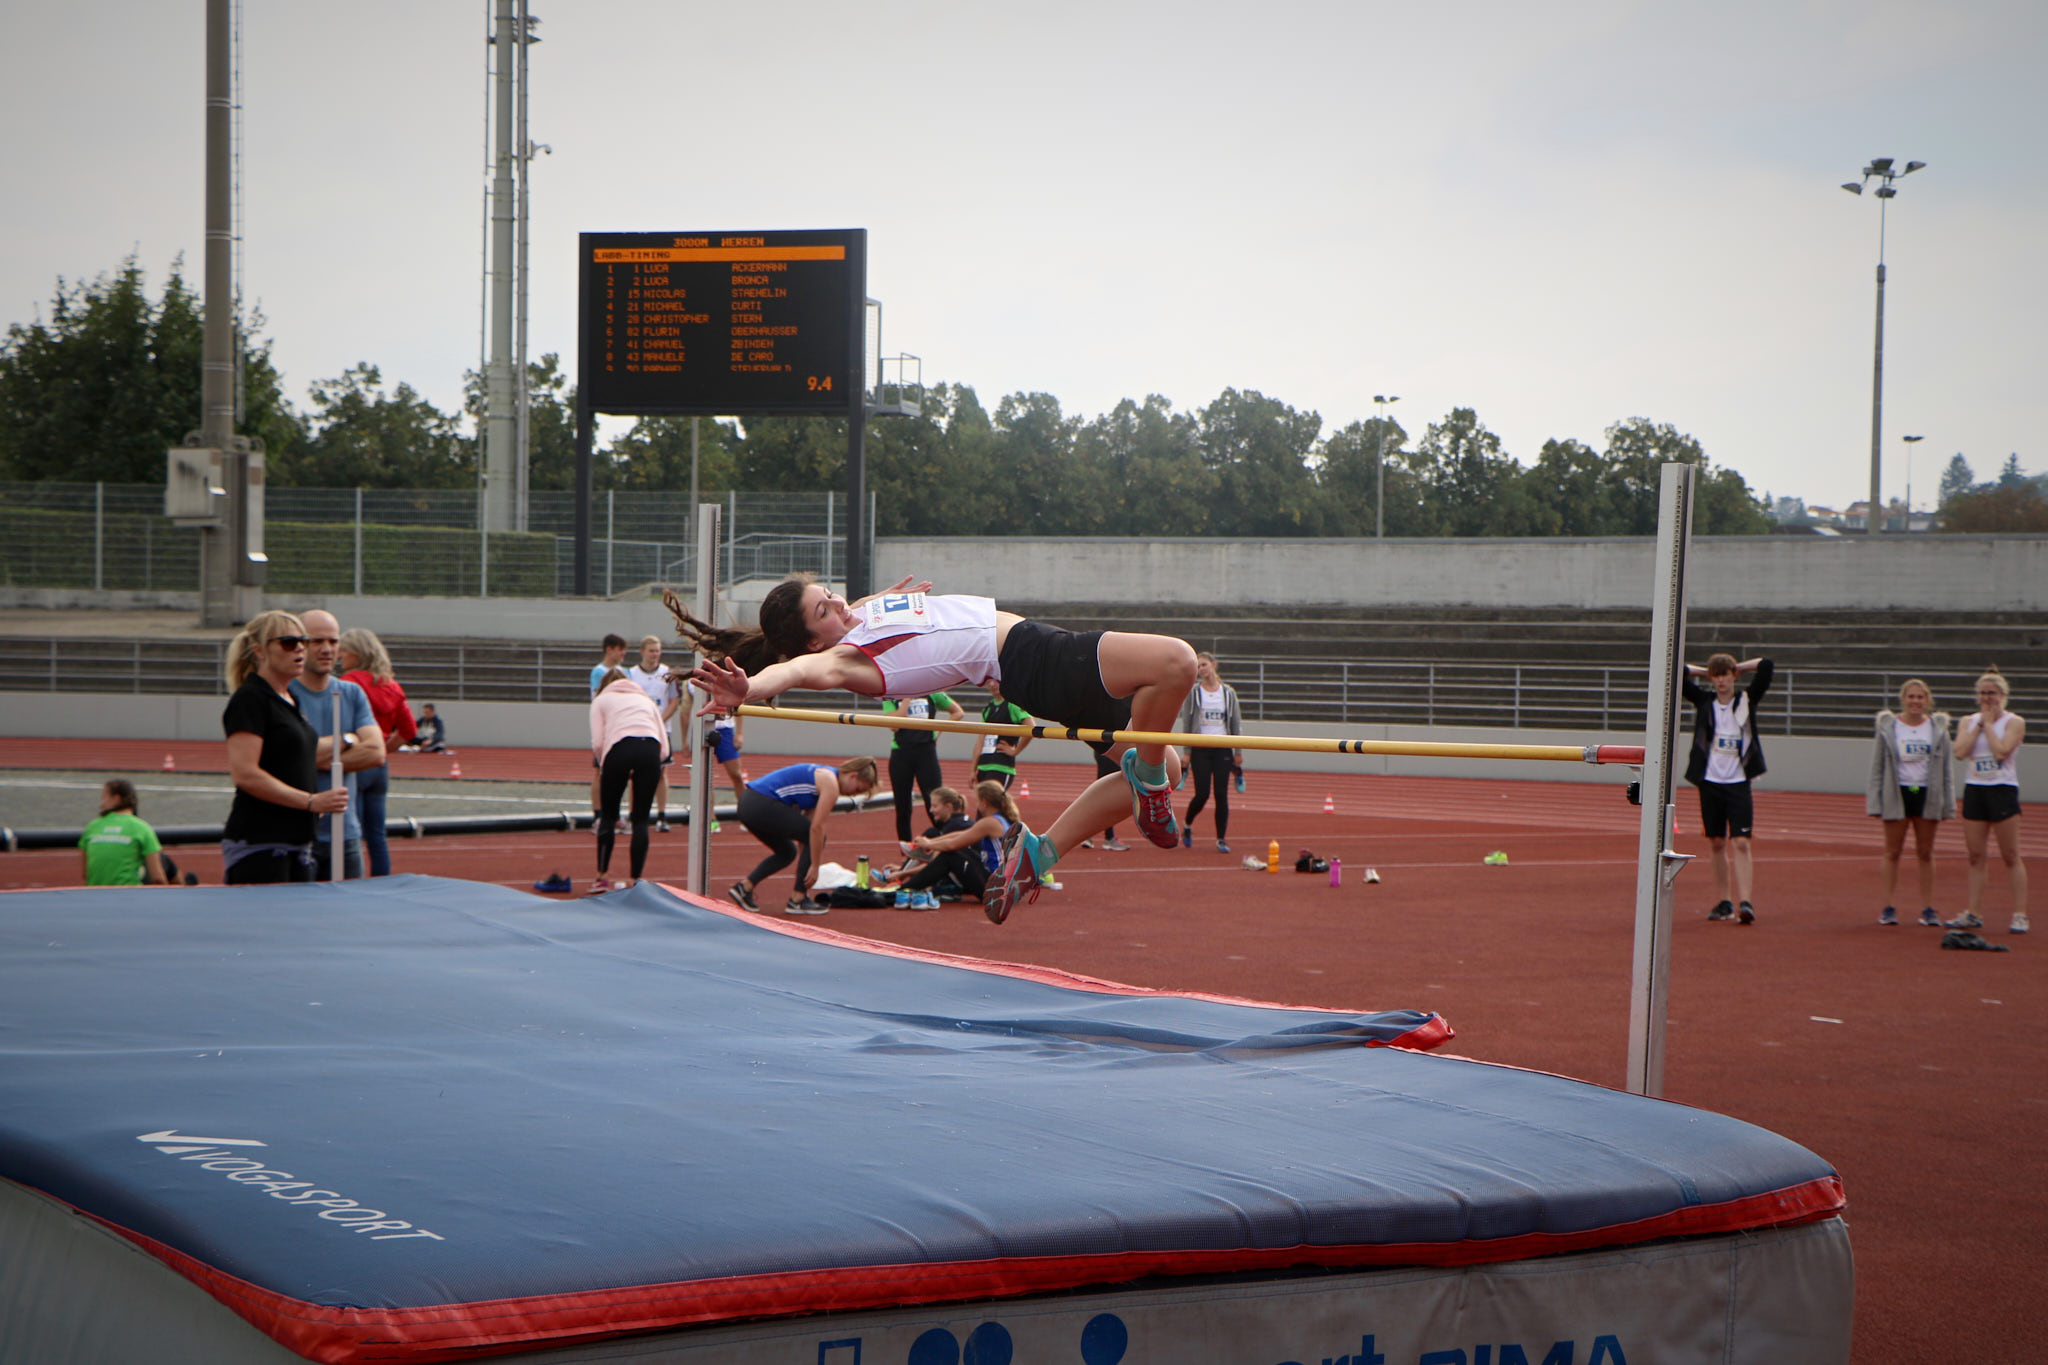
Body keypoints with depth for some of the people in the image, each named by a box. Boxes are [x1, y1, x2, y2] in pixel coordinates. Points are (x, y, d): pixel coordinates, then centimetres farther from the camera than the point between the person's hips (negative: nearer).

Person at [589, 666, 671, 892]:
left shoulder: (601, 700, 25)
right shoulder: (645, 700, 34)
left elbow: (597, 743, 7)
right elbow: (664, 747, 22)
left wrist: (604, 767, 22)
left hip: (620, 748, -2)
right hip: (651, 749, 2)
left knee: (608, 816, 14)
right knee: (641, 820, 9)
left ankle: (601, 877, 16)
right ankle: (634, 879, 7)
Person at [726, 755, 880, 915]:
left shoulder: (821, 774, 23)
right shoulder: (831, 784, -6)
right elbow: (816, 828, -10)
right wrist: (814, 866, -3)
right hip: (764, 805, -10)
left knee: (787, 852, 24)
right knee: (817, 838, 2)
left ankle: (744, 887, 15)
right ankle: (798, 900, 6)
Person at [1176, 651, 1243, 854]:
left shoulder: (1228, 693, 7)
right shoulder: (1193, 692, 3)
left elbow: (1236, 723, 10)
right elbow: (1186, 723, 2)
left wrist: (1238, 752, 5)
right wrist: (1186, 751, -4)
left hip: (1223, 749, 2)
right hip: (1200, 749, -2)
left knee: (1222, 795, -4)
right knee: (1202, 794, -8)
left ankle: (1221, 839, 3)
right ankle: (1186, 824, 21)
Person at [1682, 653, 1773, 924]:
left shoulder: (1746, 700, 3)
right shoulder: (1704, 702, 5)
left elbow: (1766, 665, -4)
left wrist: (1738, 668, 8)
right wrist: (1705, 672, 10)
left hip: (1738, 783, -2)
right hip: (1709, 782, 2)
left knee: (1741, 842, -10)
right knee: (1716, 843, 7)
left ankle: (1744, 902, -15)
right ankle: (1722, 902, 16)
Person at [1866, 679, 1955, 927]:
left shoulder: (1938, 727, 5)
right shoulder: (1888, 726, 1)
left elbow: (1947, 766, 8)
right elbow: (1877, 765, 4)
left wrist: (1947, 802, 3)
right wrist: (1875, 801, -2)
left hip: (1927, 795, 1)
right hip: (1896, 794, -1)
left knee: (1925, 853, 6)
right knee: (1892, 852, 2)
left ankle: (1927, 908, 11)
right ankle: (1888, 908, 8)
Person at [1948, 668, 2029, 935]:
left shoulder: (2014, 722, -3)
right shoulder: (1967, 722, 10)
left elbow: (2001, 751, -19)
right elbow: (1960, 751, -6)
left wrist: (1988, 722, -9)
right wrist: (1979, 723, -6)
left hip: (2002, 791, -5)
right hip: (1973, 790, 5)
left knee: (2011, 856, -4)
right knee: (1975, 856, 6)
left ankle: (2019, 914, -2)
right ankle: (1975, 913, 11)